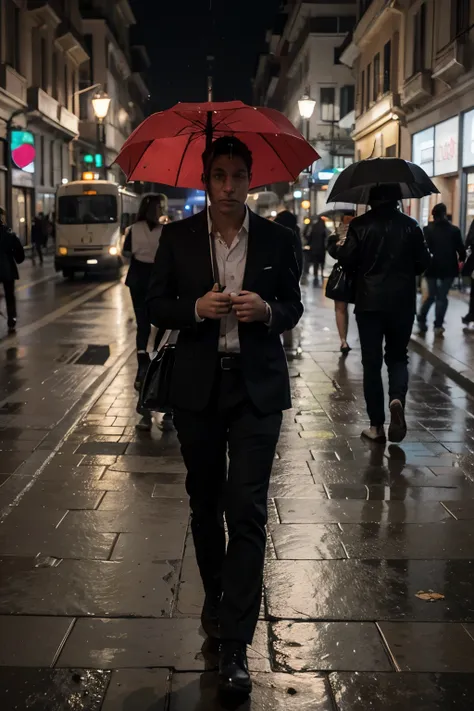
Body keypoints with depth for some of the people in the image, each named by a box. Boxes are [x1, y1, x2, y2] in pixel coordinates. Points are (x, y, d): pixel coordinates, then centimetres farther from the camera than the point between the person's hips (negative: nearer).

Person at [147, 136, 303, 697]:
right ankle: (215, 597, 38)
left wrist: (267, 310, -16)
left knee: (247, 511, -6)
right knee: (205, 502, 15)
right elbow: (156, 306, 4)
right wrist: (197, 308, -17)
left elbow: (293, 307, 7)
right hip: (198, 386, 2)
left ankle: (234, 643, -1)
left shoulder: (276, 239, 1)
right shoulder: (177, 238, 1)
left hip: (257, 387, -1)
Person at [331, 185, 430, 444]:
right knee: (397, 357, 16)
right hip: (402, 303, 1)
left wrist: (340, 249, 13)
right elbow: (423, 262, 1)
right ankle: (397, 399, -14)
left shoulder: (360, 225, -7)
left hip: (369, 303, -1)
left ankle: (377, 426, 8)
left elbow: (347, 261, -8)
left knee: (372, 363, 6)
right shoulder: (410, 226, -2)